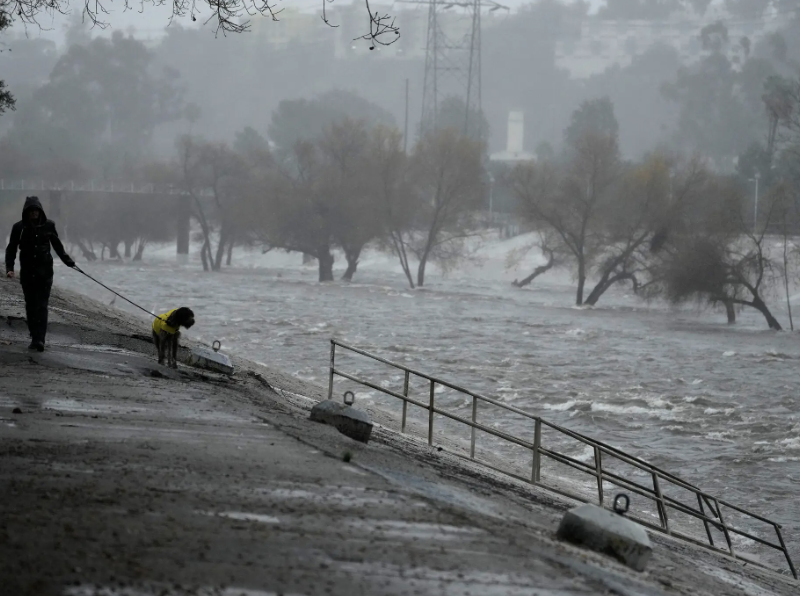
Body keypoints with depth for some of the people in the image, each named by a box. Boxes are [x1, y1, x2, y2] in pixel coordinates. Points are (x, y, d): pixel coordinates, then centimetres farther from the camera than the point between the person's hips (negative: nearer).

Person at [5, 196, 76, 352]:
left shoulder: (48, 226, 1)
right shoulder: (19, 227, -1)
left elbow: (57, 245, 16)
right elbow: (11, 249, 2)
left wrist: (67, 261, 20)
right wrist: (9, 267, -10)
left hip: (45, 271, -1)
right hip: (27, 271, 1)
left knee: (42, 305, -9)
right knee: (31, 306, 5)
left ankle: (40, 338, -17)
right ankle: (35, 337, 13)